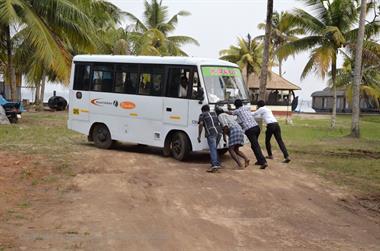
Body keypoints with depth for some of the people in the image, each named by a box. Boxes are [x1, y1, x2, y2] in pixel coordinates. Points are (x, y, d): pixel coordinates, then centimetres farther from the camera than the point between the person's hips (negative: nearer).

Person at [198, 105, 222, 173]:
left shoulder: (202, 115, 14)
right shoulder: (214, 114, 31)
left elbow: (201, 124, -1)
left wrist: (199, 136, -1)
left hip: (211, 133, -6)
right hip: (219, 132, 6)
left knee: (212, 149, -12)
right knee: (214, 149, 19)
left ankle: (214, 165, -25)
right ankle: (217, 164, 16)